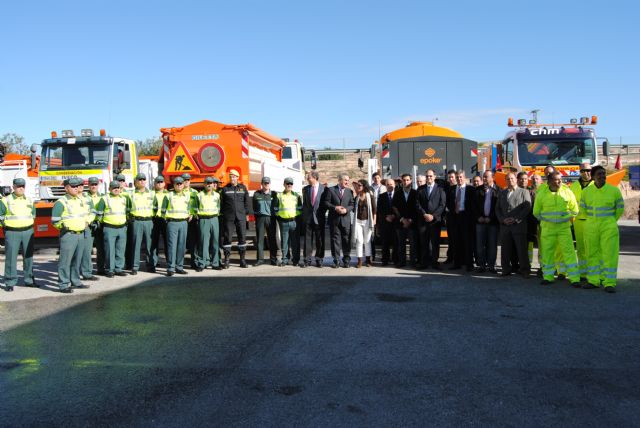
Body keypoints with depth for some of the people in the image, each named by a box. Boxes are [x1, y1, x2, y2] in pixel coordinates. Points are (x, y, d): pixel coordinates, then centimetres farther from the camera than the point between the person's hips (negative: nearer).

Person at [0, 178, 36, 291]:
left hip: (28, 232, 4)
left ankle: (29, 280, 17)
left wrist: (29, 225, 13)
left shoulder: (29, 201, 12)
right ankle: (10, 283, 2)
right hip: (12, 232, -4)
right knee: (11, 258, -4)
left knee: (28, 257, 8)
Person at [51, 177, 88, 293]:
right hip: (68, 235, -7)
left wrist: (85, 223, 16)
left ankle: (75, 281, 24)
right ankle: (63, 285, -1)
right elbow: (54, 221, -10)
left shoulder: (80, 200, 16)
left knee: (77, 260, 14)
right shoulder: (61, 203, -8)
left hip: (80, 234, 7)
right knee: (65, 260, -6)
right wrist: (64, 227, -14)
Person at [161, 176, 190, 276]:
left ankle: (179, 267, 12)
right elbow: (163, 210, 9)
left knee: (182, 245, 4)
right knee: (172, 245, -7)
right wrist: (166, 219, 2)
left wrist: (189, 215, 12)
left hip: (183, 223, 3)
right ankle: (171, 268, -5)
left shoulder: (187, 196, 14)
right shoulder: (168, 196, 4)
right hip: (172, 223, -3)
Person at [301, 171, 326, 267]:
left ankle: (319, 260, 12)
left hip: (319, 218, -2)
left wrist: (322, 213, -4)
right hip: (308, 218, 2)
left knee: (320, 240, 3)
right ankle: (307, 260, 9)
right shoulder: (305, 189, 9)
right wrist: (303, 215, 6)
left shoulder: (324, 188, -2)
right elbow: (304, 203, 13)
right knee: (307, 239, 3)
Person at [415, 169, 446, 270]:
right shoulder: (421, 190, 12)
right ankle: (425, 262, 6)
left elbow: (442, 205, -1)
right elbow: (418, 204, 5)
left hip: (435, 219, -2)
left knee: (435, 242, 0)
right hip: (423, 220, 2)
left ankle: (434, 262, 6)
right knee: (424, 242, 1)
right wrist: (424, 214, -9)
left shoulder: (440, 189, 6)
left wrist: (433, 216, -11)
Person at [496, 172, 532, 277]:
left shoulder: (524, 192, 7)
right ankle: (507, 269, 12)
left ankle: (525, 270, 4)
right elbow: (497, 208, 15)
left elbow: (527, 207, -3)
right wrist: (502, 219, -2)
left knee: (521, 249, -3)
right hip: (505, 226, 4)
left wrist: (516, 219, -11)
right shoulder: (502, 193, 19)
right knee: (506, 250, 4)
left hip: (519, 225, -3)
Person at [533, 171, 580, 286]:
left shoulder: (567, 192, 0)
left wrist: (567, 218, 5)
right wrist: (546, 220, 9)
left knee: (568, 251, -6)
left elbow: (574, 210, 10)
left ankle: (574, 278, -3)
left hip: (564, 227, -1)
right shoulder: (542, 195, -1)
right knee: (547, 252, 5)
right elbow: (536, 212, 11)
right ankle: (548, 276, 18)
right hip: (547, 228, 1)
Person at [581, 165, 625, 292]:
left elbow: (620, 209, 6)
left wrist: (611, 222, 11)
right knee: (592, 254, 9)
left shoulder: (614, 190, -5)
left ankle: (609, 283, 1)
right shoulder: (586, 191, 1)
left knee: (609, 254, -4)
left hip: (609, 228, -3)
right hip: (590, 228, 3)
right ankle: (593, 281, 19)